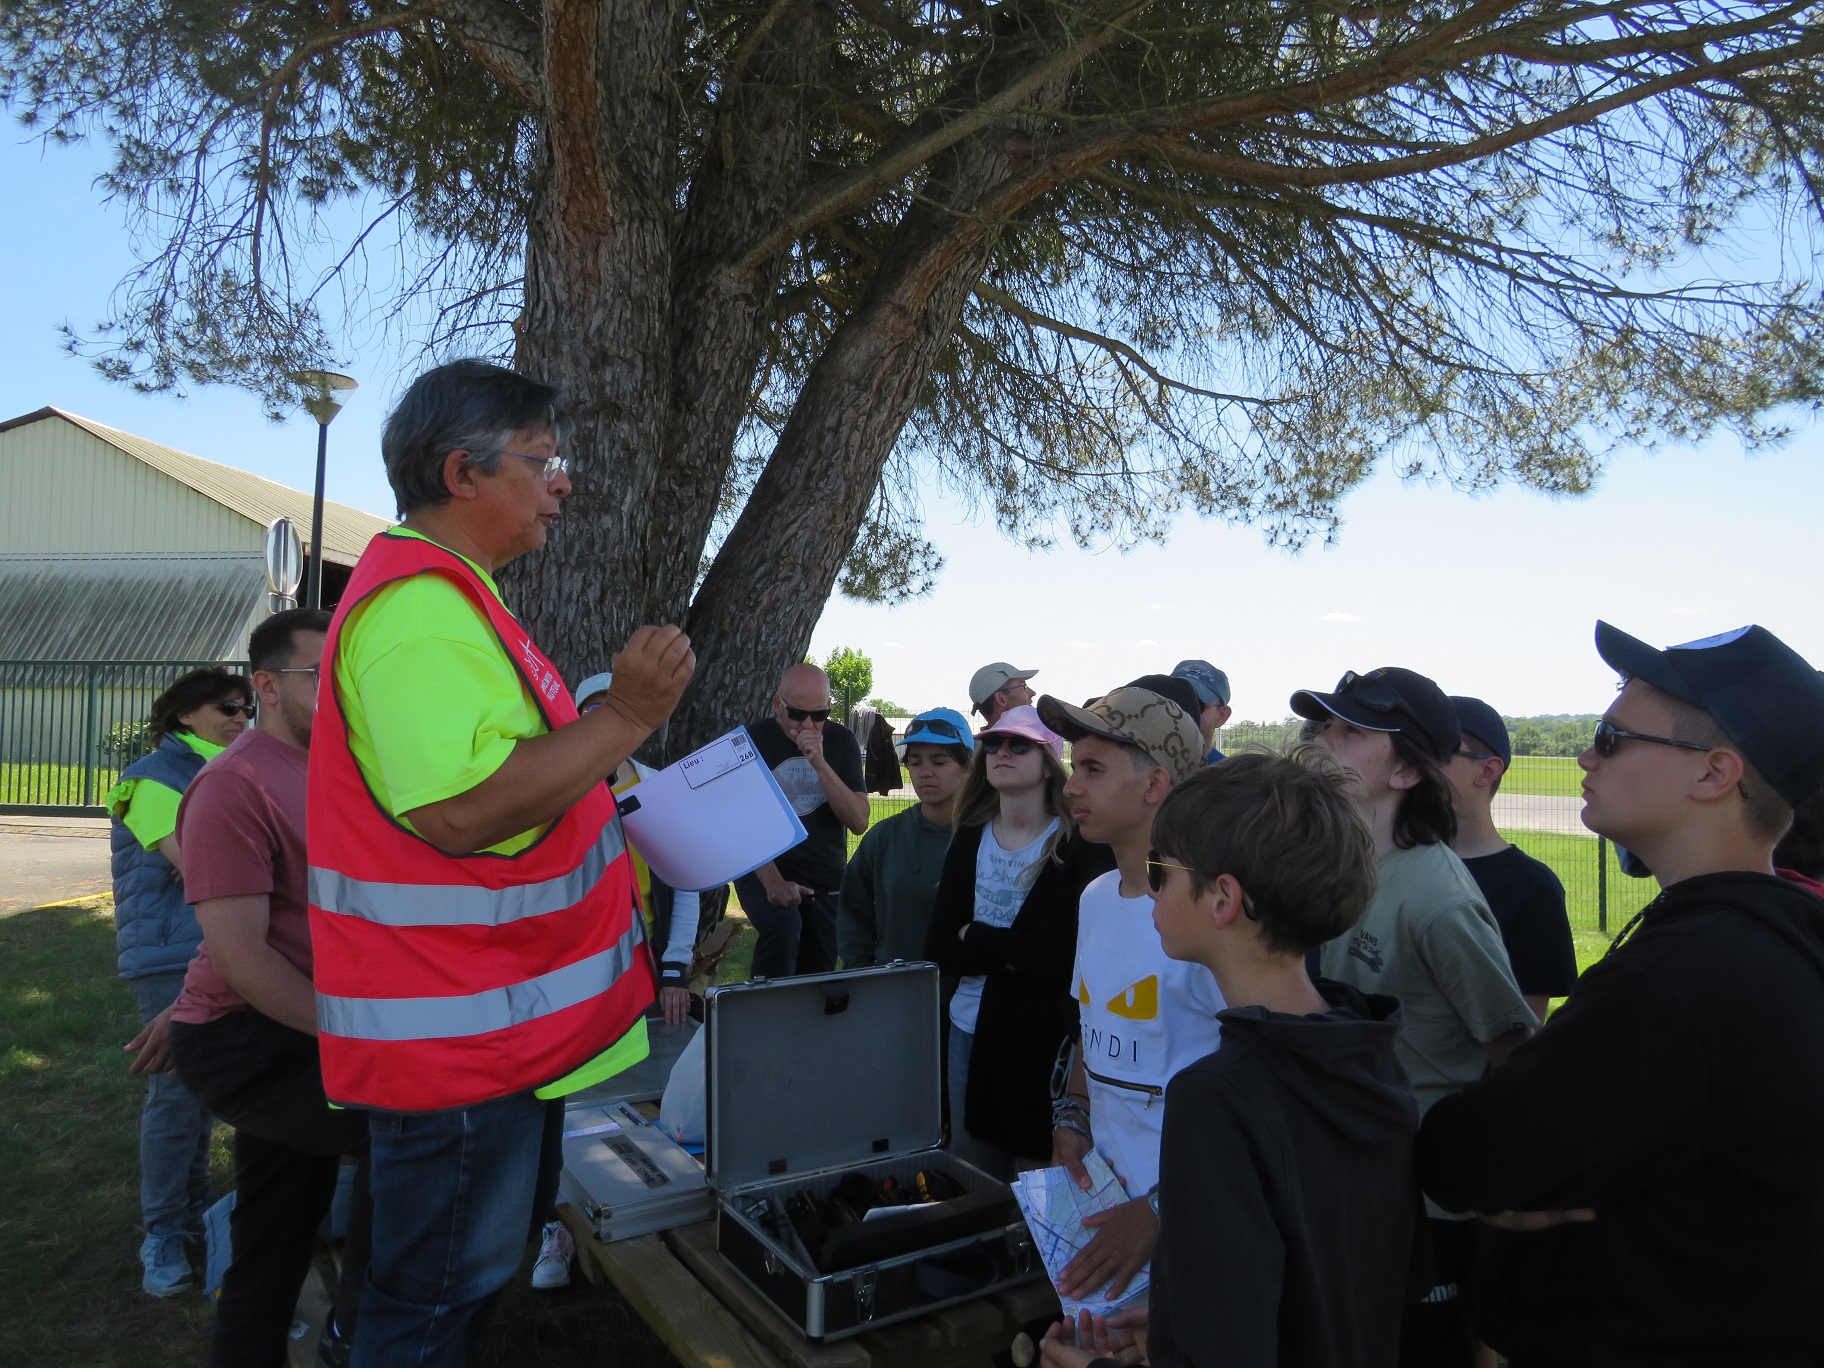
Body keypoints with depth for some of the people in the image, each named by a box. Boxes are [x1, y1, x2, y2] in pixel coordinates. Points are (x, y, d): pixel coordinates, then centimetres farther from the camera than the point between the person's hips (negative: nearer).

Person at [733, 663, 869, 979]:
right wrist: (772, 881, -25)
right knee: (783, 926, -31)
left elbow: (859, 821, -8)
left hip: (828, 882, 3)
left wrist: (820, 764, -20)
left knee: (817, 975, 5)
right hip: (765, 873, -3)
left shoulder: (841, 740, 0)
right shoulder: (753, 740, -6)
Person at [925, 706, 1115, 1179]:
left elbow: (1064, 953, -20)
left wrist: (977, 939, -11)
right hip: (971, 1033, 5)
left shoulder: (1079, 845, -11)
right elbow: (940, 949, 0)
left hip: (1046, 1038, -5)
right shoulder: (969, 840, 4)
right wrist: (1012, 953, -14)